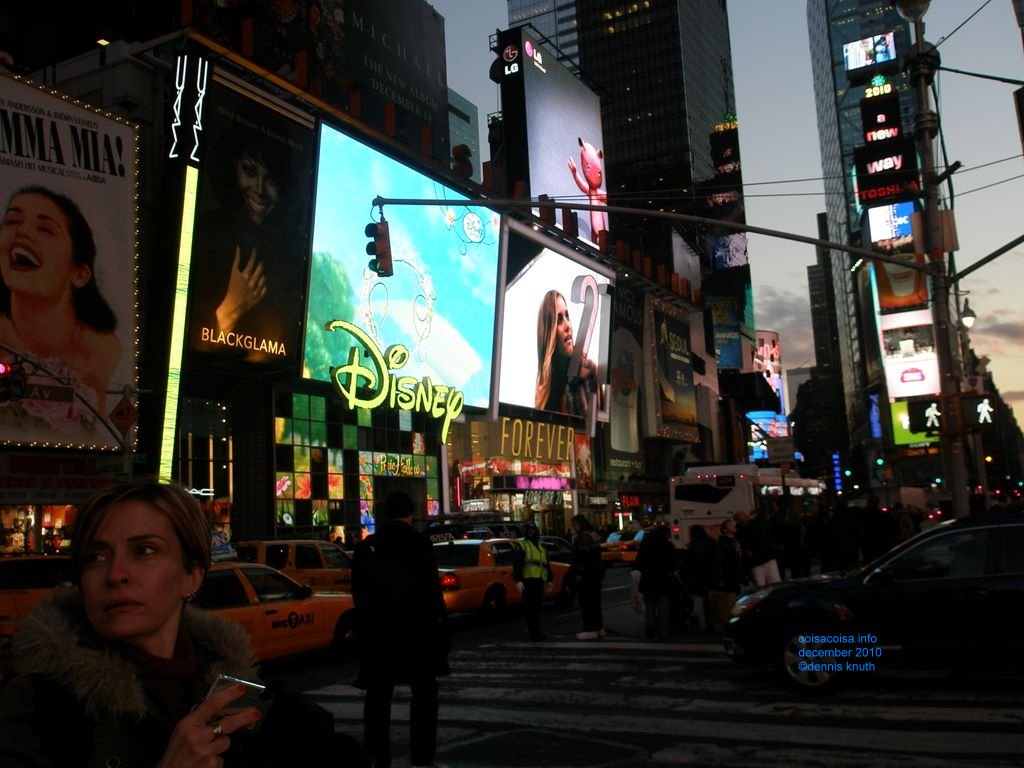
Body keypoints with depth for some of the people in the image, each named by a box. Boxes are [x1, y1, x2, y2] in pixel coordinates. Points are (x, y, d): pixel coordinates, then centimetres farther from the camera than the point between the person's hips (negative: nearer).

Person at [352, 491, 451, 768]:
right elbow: (431, 590, -13)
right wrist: (440, 624, -7)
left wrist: (367, 622, 15)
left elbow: (358, 592, 7)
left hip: (376, 631, 3)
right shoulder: (420, 543, -10)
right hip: (416, 628, -3)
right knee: (424, 693, 9)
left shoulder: (365, 548, 3)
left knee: (378, 697, 10)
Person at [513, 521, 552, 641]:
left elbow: (547, 565, 29)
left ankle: (535, 630, 18)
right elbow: (517, 564, -6)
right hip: (528, 580, -7)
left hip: (539, 580, 7)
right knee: (530, 607, -9)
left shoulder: (541, 547, 25)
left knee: (537, 606, 9)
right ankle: (533, 632, -9)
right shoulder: (522, 546, 3)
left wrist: (549, 580, 23)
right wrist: (518, 580, -15)